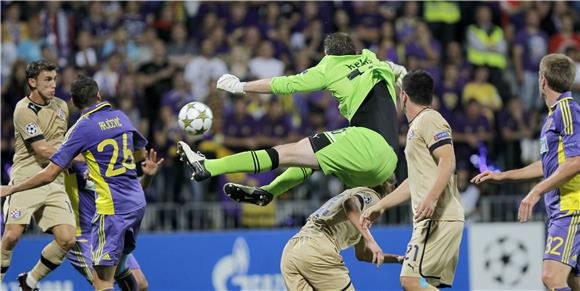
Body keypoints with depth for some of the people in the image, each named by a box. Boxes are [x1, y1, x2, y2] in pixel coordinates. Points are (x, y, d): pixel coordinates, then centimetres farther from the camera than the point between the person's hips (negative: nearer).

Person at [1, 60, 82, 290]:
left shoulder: (61, 106, 13)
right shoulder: (24, 109, -9)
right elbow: (43, 150, -15)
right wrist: (77, 156, -13)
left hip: (54, 183, 6)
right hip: (26, 180, -6)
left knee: (67, 239, -9)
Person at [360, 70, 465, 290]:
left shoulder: (429, 119, -5)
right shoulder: (417, 125, 25)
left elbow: (448, 161, -18)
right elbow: (415, 182, 32)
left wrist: (430, 199, -30)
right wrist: (379, 207, 33)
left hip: (438, 219, -10)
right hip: (433, 220, 10)